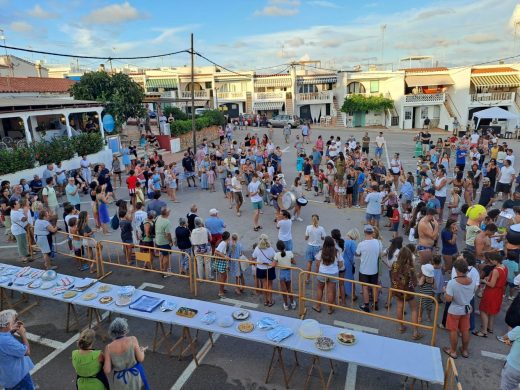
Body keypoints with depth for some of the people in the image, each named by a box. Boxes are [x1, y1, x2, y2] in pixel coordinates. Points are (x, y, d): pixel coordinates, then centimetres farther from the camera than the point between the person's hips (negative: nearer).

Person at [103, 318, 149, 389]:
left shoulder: (109, 347, -14)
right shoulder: (132, 339, -18)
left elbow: (107, 371, -12)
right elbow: (141, 359, -14)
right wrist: (142, 350, 6)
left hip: (120, 380, 1)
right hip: (135, 375, -1)